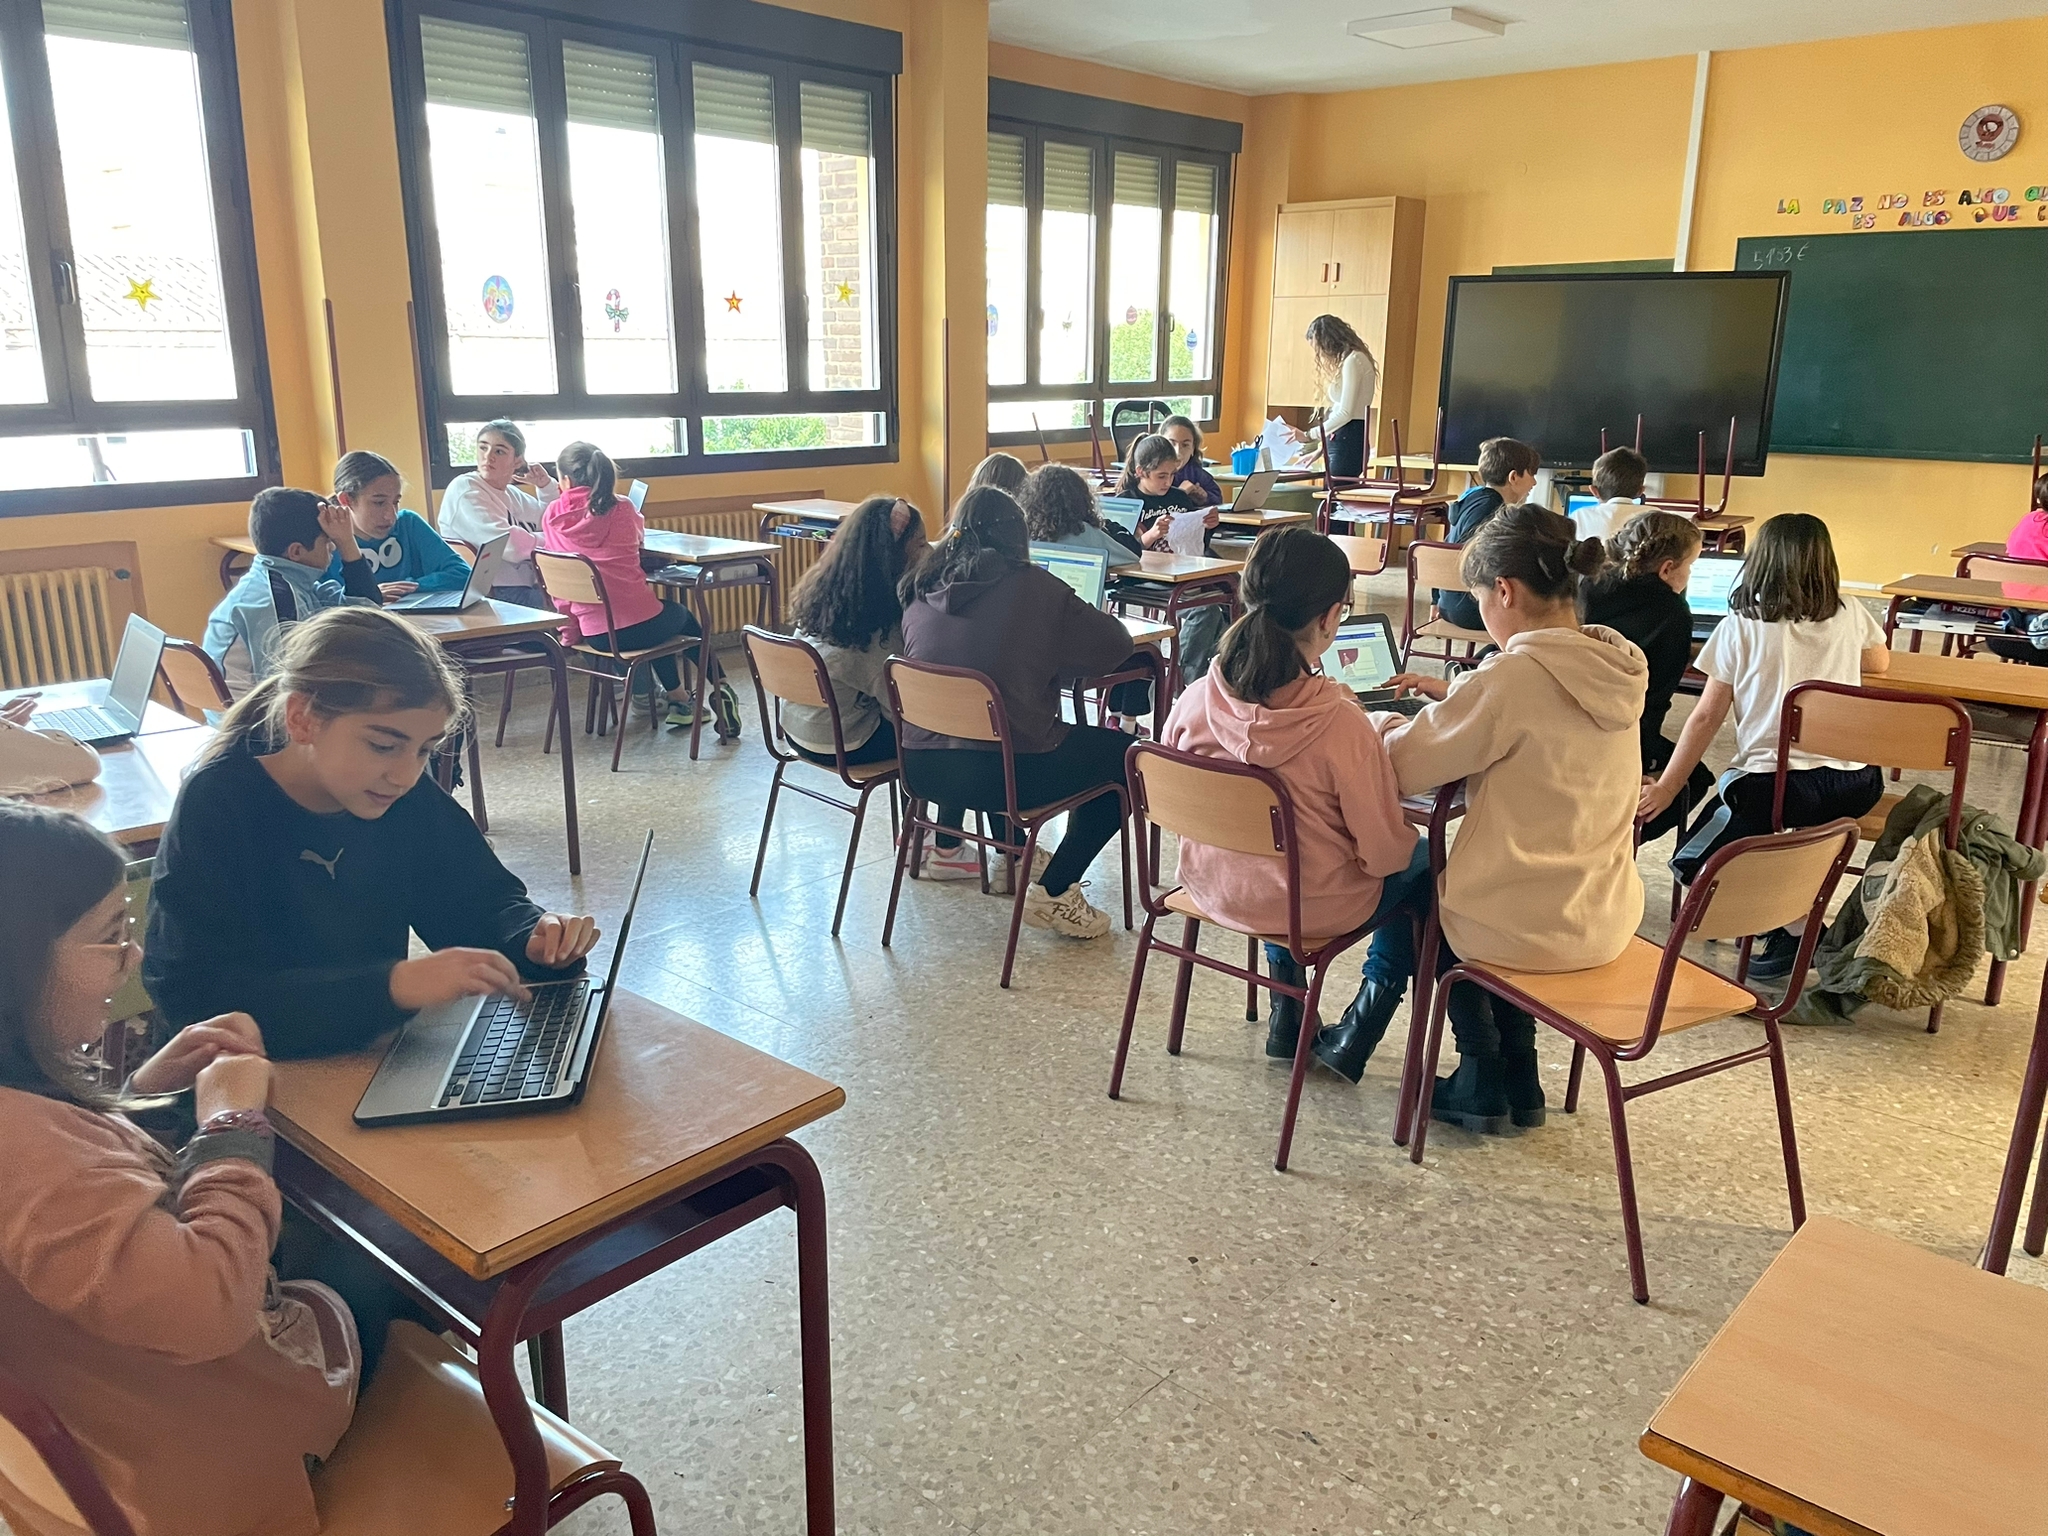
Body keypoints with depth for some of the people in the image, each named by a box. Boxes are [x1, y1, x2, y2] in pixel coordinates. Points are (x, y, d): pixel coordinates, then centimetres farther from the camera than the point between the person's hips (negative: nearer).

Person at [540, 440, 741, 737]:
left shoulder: (552, 516, 0)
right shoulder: (620, 508, -4)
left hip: (593, 634, 3)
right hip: (639, 626, -3)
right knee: (684, 617, 31)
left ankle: (679, 700, 40)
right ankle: (719, 688, 27)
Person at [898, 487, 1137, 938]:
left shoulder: (921, 590, 8)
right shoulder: (1031, 586, -5)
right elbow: (1116, 645, 0)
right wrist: (1053, 655, 19)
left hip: (920, 768, 6)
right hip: (1004, 773, -6)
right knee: (1124, 753, 13)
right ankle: (1053, 893, 8)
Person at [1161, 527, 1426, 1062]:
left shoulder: (1195, 701, -17)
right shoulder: (1341, 723, -30)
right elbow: (1383, 853, -21)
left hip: (1210, 886, 4)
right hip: (1313, 909, -4)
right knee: (1422, 862, 24)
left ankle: (1287, 1018, 41)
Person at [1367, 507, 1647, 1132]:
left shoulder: (1514, 676, -23)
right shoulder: (1616, 669, 0)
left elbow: (1401, 768, -17)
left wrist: (1385, 725, 4)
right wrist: (1456, 694, 18)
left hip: (1528, 928, -7)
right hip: (1606, 920, 7)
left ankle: (1483, 1083, 29)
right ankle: (1517, 1081, 32)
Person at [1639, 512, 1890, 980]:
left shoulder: (1740, 627, -1)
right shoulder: (1850, 615, 9)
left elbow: (1705, 717, 0)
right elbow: (1879, 662, 32)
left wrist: (1665, 788, 6)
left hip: (1774, 780, -6)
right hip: (1855, 784, 6)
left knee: (1694, 863, 9)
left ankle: (1794, 924, -9)